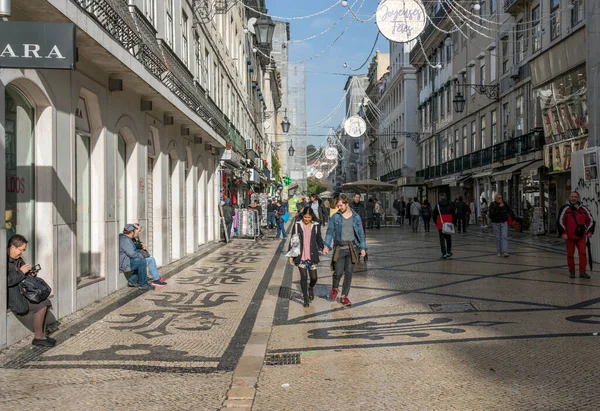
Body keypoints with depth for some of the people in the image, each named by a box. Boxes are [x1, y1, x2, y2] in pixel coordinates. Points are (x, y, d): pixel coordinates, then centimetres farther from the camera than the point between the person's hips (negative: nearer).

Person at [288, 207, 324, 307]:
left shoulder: (316, 226, 3)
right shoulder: (297, 225, 0)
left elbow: (319, 239, 10)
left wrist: (323, 247, -10)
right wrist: (291, 255, 1)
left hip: (312, 256, 1)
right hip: (301, 256, -1)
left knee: (314, 277, 1)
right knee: (303, 277, -2)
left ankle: (311, 288, 36)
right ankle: (306, 299, 11)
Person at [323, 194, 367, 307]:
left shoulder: (356, 217, 6)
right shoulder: (335, 217, 3)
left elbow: (361, 233, 10)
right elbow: (330, 232, 4)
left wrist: (363, 248, 4)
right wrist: (326, 246, -6)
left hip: (352, 248, 2)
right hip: (339, 248, -2)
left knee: (349, 273, 3)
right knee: (338, 272, -7)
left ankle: (344, 296, 14)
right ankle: (334, 288, 24)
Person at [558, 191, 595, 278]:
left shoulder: (583, 209, 6)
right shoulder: (565, 209, -2)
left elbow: (590, 220, 13)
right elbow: (560, 221, -5)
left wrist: (589, 231, 2)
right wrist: (563, 233, -13)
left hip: (581, 236, 2)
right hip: (569, 237, -2)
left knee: (582, 253, -5)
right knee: (570, 254, 4)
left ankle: (582, 272, -1)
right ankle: (572, 272, 17)